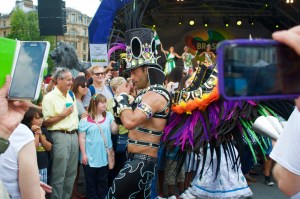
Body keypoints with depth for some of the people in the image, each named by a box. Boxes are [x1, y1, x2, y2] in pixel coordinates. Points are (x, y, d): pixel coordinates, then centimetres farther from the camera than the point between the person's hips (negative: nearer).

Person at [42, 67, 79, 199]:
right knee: (59, 174, -1)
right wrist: (63, 114, -15)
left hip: (73, 135, 7)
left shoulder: (70, 96, 14)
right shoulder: (49, 97, -9)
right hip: (60, 136, -7)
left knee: (71, 173, 13)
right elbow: (45, 122, -13)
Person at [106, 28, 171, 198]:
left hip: (143, 161, -10)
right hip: (139, 159, 10)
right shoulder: (146, 93, 14)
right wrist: (123, 97, 4)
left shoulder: (155, 94, -18)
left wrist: (123, 95, -16)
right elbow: (121, 120, 19)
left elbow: (130, 122, -31)